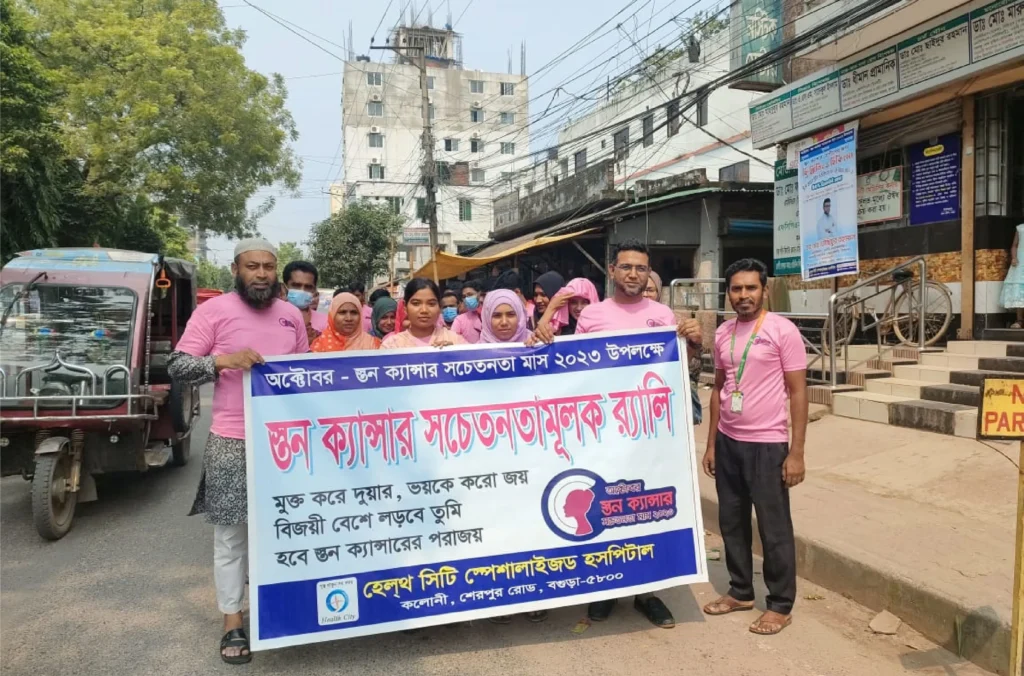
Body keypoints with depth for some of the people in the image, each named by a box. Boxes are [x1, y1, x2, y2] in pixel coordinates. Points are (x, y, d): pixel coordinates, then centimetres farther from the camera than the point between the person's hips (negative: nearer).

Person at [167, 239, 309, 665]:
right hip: (232, 442, -3)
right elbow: (177, 367, -6)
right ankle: (232, 622, 21)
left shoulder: (292, 315, 8)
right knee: (231, 535, 7)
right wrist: (224, 360, -21)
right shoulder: (213, 310, -5)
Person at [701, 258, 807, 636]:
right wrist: (711, 444, 12)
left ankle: (780, 605, 21)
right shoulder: (723, 333, 7)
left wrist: (796, 452, -12)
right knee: (732, 522, 15)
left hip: (767, 445, -6)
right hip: (728, 443, 6)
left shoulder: (783, 331, -9)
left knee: (774, 529, 6)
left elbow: (797, 392, -8)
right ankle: (740, 591, 32)